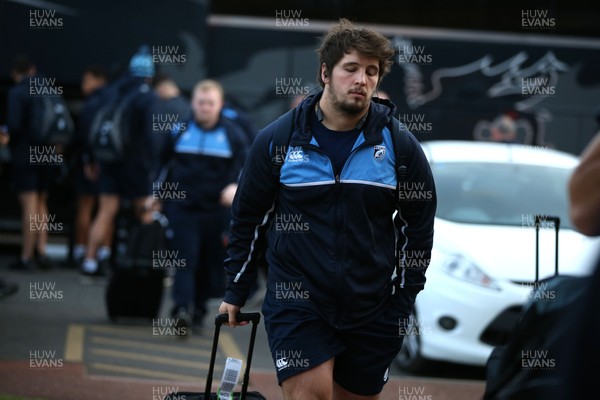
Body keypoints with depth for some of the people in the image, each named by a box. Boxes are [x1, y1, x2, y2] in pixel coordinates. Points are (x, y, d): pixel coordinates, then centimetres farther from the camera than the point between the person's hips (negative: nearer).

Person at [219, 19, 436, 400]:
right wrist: (236, 292, 10)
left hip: (373, 309, 2)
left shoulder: (400, 145, -1)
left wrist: (404, 301, 4)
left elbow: (418, 226, 7)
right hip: (297, 302, -1)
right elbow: (248, 218, 7)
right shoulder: (277, 140, -3)